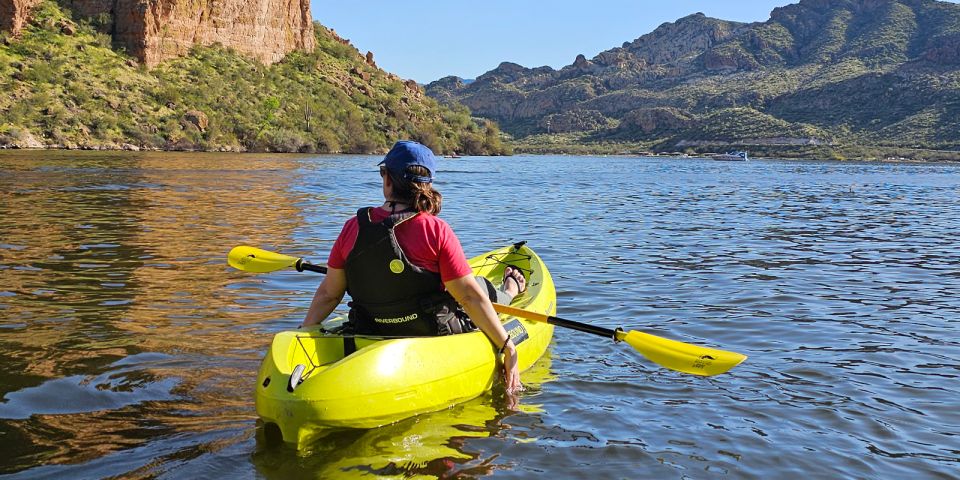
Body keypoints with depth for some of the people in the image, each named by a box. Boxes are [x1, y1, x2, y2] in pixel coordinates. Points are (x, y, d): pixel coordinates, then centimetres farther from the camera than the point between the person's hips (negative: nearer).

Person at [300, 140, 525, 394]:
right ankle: (512, 288, 60)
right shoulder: (436, 230, -22)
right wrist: (508, 347, -12)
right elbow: (470, 297, -20)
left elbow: (328, 294, -6)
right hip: (436, 336, -4)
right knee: (480, 288, 26)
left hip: (374, 334, 4)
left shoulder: (353, 228, -11)